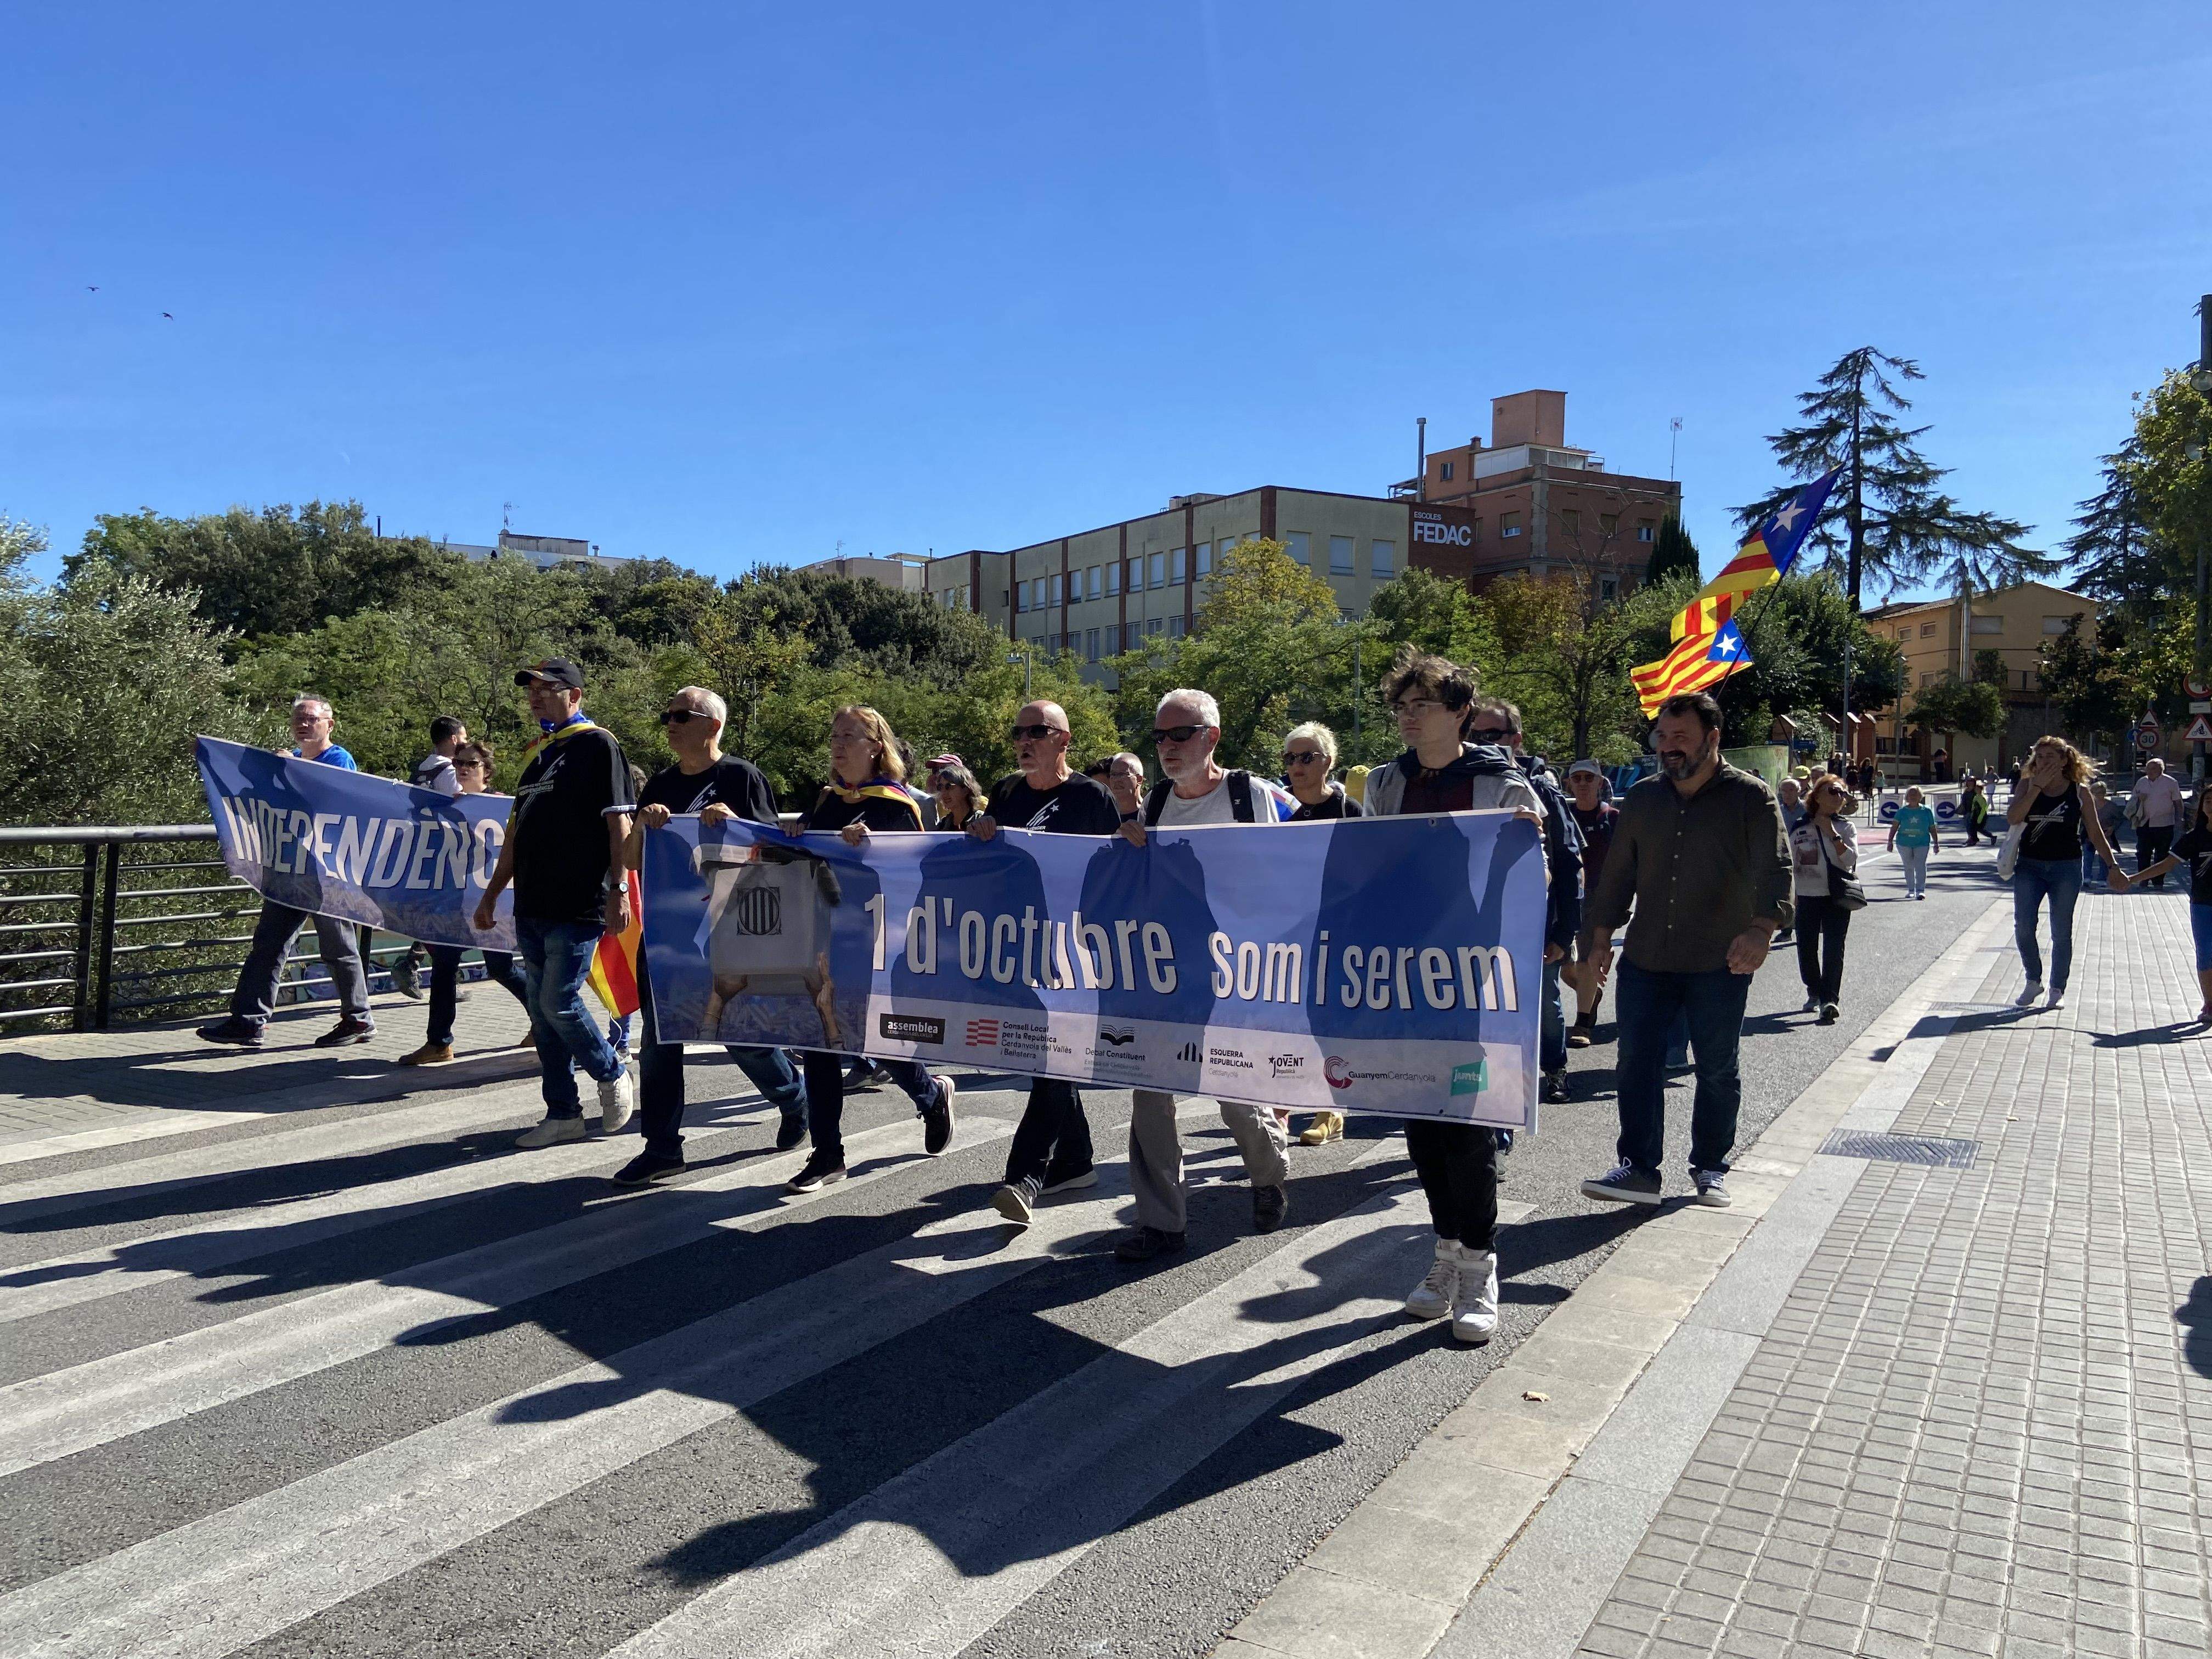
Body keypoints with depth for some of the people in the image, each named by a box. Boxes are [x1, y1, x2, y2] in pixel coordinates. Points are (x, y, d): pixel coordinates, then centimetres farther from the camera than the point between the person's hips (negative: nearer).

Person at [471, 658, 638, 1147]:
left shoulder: (598, 745, -5)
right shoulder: (538, 755, 18)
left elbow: (619, 821, -12)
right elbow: (516, 833, 22)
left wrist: (618, 888, -18)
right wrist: (492, 895, 21)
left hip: (579, 905, -8)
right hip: (532, 906, 8)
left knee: (559, 1003, -9)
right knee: (542, 1013, 9)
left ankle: (611, 1075, 16)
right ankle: (562, 1113, 17)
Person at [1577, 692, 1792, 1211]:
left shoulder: (1750, 798, -4)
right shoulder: (1642, 799, 9)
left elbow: (1775, 869, -13)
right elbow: (1618, 873, 15)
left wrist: (1761, 929, -29)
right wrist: (1601, 935, 13)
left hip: (1721, 963, -3)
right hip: (1646, 959, 3)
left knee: (1717, 1070, 9)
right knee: (1638, 1063, -2)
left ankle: (1710, 1167, 24)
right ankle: (1639, 1169, 4)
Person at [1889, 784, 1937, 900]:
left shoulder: (1927, 811, 3)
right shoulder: (1902, 811, 2)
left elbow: (1932, 829, 8)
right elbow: (1894, 826, 0)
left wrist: (1936, 844, 7)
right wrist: (1890, 841, -7)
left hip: (1922, 843, -1)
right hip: (1904, 843, 1)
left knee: (1920, 866, -13)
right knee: (1908, 867, 10)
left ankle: (1921, 890, -14)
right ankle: (1911, 890, 22)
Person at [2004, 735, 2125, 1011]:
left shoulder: (2080, 792, 0)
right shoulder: (2027, 785, 2)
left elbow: (2096, 833, 6)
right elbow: (2012, 818, -14)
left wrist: (2113, 867, 1)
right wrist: (2038, 786, -16)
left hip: (2066, 868, -1)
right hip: (2029, 866, 1)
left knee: (2061, 932, 4)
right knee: (2023, 926, -5)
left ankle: (2058, 989, 16)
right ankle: (2033, 980, 15)